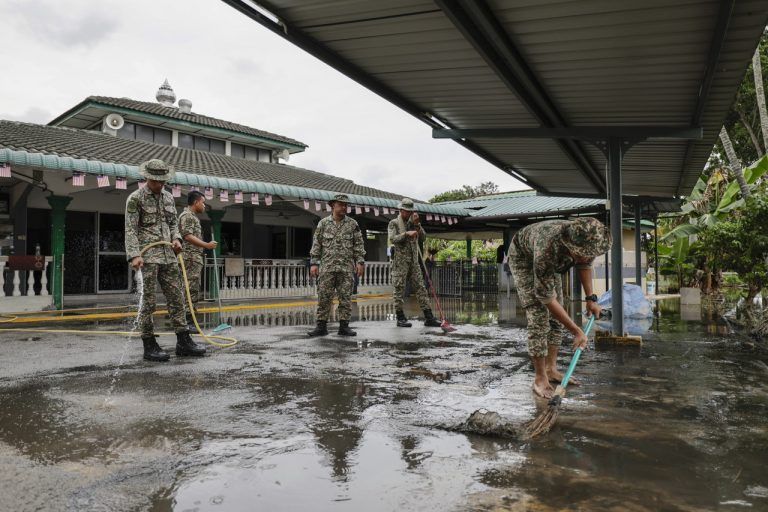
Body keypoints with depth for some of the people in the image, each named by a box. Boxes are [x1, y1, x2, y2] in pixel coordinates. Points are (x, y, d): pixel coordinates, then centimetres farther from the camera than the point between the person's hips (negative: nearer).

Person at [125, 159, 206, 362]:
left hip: (168, 256, 6)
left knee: (176, 298, 6)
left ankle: (183, 342, 12)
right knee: (148, 301, -1)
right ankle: (149, 346, 7)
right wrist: (134, 255, -19)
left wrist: (176, 238, 1)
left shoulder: (168, 197, 14)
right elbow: (131, 230, -9)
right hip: (147, 256, -6)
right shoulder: (135, 198, -3)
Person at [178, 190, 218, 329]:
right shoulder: (187, 215, -7)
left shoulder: (193, 217, 23)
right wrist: (207, 245, -20)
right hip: (191, 257, -10)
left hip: (196, 258, 10)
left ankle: (189, 320, 12)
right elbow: (188, 236, -18)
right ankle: (188, 321, -13)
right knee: (191, 290, -12)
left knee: (193, 290, 9)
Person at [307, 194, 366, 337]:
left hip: (346, 268, 0)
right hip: (327, 267, 0)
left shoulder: (352, 224, 6)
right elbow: (316, 244, 5)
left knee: (346, 297, 2)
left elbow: (359, 244, 6)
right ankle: (321, 326, 6)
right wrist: (314, 263, -1)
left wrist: (360, 262, -2)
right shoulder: (323, 223, 6)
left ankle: (344, 326, 9)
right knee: (324, 297, -1)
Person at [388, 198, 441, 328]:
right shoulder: (394, 223, 0)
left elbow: (423, 237, 5)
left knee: (420, 288, 2)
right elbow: (392, 239, -14)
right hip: (400, 261, -5)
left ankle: (429, 318, 2)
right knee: (399, 289, -2)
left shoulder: (413, 223, 15)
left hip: (414, 261, 5)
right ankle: (400, 318, 5)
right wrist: (406, 233, -25)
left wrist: (417, 225, -7)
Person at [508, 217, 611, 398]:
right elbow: (545, 297, -36)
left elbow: (584, 265, -1)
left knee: (557, 316, 3)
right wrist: (577, 331, -32)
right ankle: (540, 379, -8)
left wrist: (591, 298, -5)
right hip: (523, 258, -6)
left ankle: (551, 369, 15)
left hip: (550, 262, 7)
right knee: (539, 317, -15)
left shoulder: (586, 241, -29)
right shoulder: (547, 248, -46)